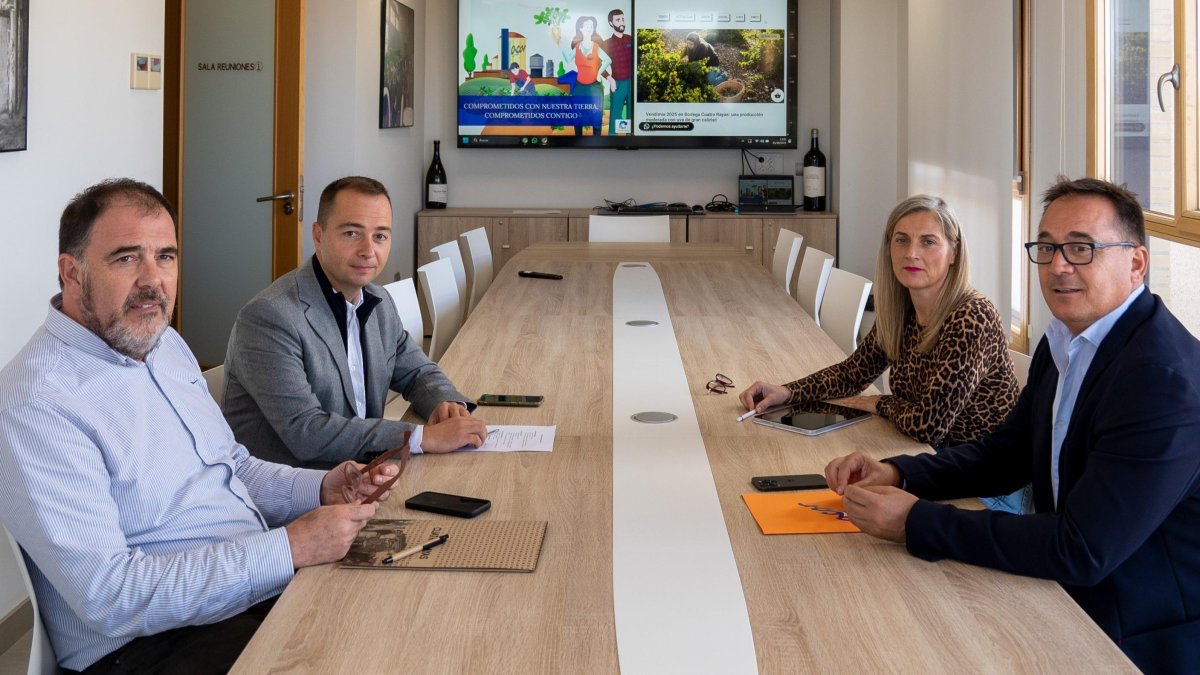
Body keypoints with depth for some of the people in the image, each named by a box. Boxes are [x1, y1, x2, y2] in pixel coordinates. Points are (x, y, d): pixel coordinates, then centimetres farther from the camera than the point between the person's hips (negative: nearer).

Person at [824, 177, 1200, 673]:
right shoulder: (1062, 343, 3)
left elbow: (1081, 550, -27)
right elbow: (1008, 452, 15)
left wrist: (917, 522, -24)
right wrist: (898, 475, -3)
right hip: (1074, 603, 7)